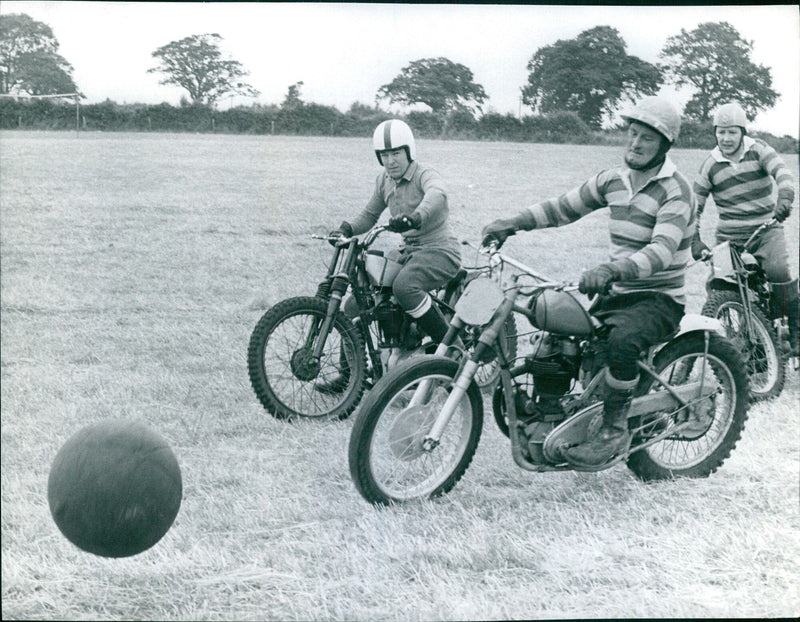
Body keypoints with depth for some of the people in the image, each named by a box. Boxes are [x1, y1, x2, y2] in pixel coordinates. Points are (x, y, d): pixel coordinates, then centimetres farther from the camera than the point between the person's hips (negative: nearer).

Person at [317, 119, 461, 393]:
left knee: (403, 285, -36)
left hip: (439, 250, -8)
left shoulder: (424, 175, -14)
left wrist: (416, 217, -60)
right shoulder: (384, 181, 9)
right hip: (408, 250, 8)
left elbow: (437, 194, -38)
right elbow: (370, 214, 18)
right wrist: (346, 229, -4)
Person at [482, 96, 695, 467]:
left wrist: (612, 269, -46)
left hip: (661, 298, -7)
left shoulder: (675, 190, -15)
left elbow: (661, 251, -29)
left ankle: (614, 430, -23)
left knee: (622, 340, -36)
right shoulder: (614, 179, 8)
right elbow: (565, 207, 16)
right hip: (617, 293, 7)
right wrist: (513, 224, 2)